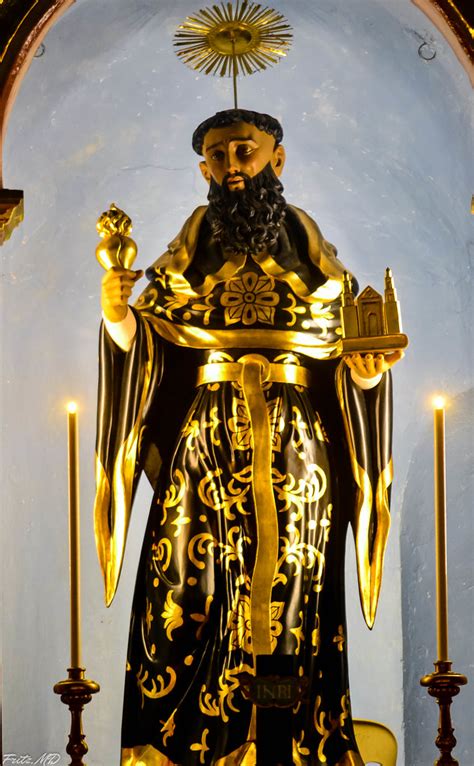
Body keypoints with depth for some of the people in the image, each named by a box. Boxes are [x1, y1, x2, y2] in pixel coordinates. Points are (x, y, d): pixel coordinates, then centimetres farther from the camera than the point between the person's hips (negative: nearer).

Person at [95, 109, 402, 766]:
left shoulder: (308, 247, 9)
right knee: (193, 597, -5)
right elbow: (143, 340, 1)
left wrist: (370, 366, -12)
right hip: (206, 443, 0)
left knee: (291, 602, 0)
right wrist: (117, 315, -19)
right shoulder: (190, 250, 10)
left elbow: (349, 363, 9)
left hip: (296, 452, 0)